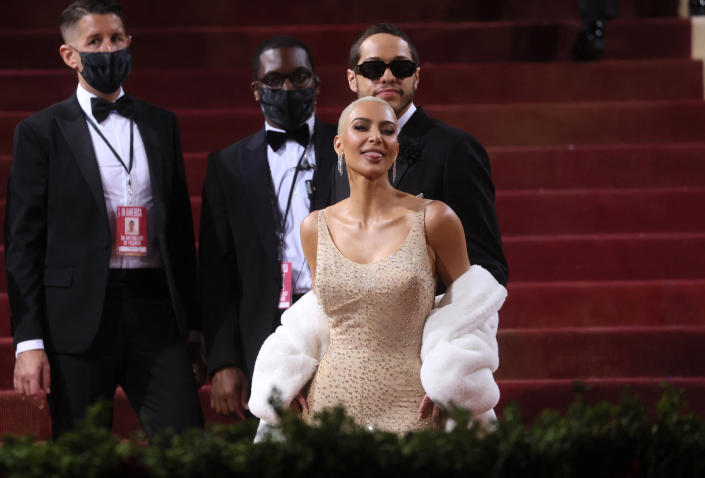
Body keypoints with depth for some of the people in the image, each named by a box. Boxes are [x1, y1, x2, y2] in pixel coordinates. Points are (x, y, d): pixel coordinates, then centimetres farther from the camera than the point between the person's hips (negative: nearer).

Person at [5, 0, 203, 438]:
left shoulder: (161, 124, 16)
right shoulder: (41, 133, 3)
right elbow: (23, 242, 0)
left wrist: (193, 323, 13)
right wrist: (29, 342, -7)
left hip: (155, 309, 3)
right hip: (79, 317, -3)